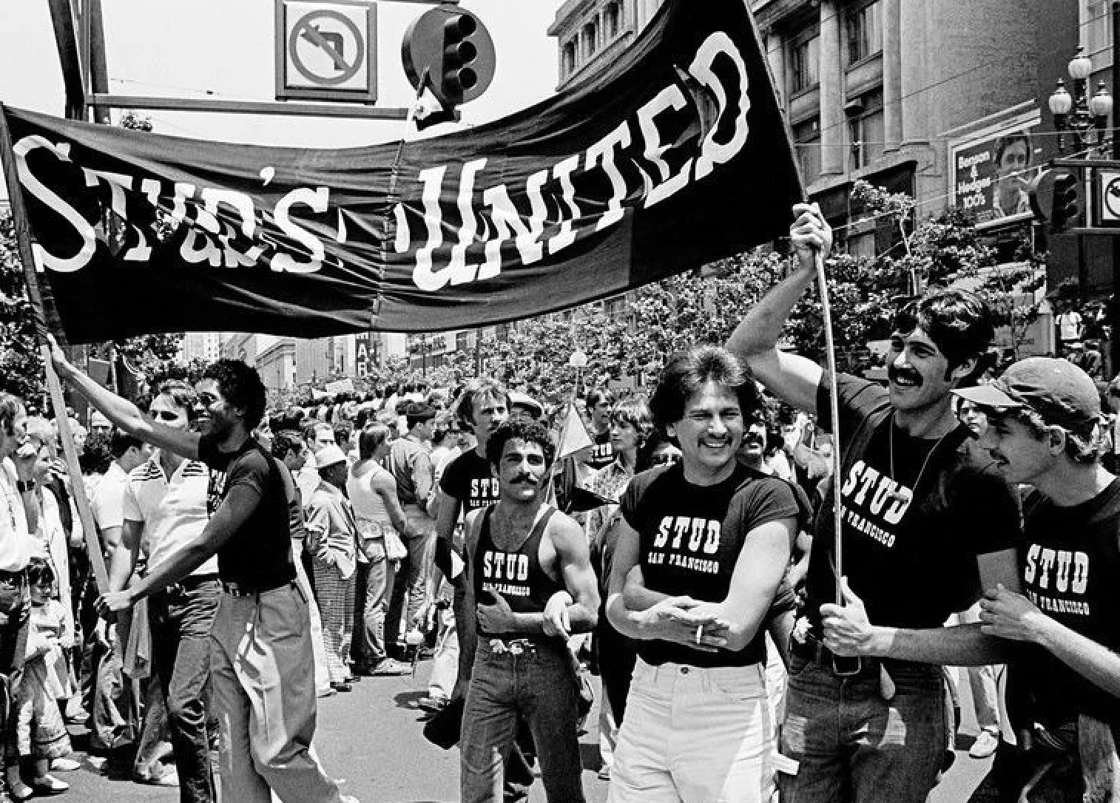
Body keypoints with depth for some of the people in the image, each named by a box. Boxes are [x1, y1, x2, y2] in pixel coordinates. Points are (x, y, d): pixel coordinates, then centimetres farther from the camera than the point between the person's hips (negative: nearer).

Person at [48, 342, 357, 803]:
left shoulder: (253, 467, -19)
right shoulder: (214, 452, 6)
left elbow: (204, 545, -20)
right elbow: (137, 423, 11)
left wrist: (133, 594, -15)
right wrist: (68, 373, 11)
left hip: (269, 613, -9)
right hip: (231, 608, 9)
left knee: (275, 751, -8)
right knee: (234, 751, 9)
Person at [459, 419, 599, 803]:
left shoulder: (561, 530, -8)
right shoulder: (475, 523, 7)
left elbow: (589, 612, -12)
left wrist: (516, 621, -14)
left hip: (546, 666, -4)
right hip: (488, 666, 4)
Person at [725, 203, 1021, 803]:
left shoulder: (977, 480, -13)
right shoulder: (863, 411, -1)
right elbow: (747, 350, 3)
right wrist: (805, 272, -9)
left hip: (899, 699, -4)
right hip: (811, 680, 4)